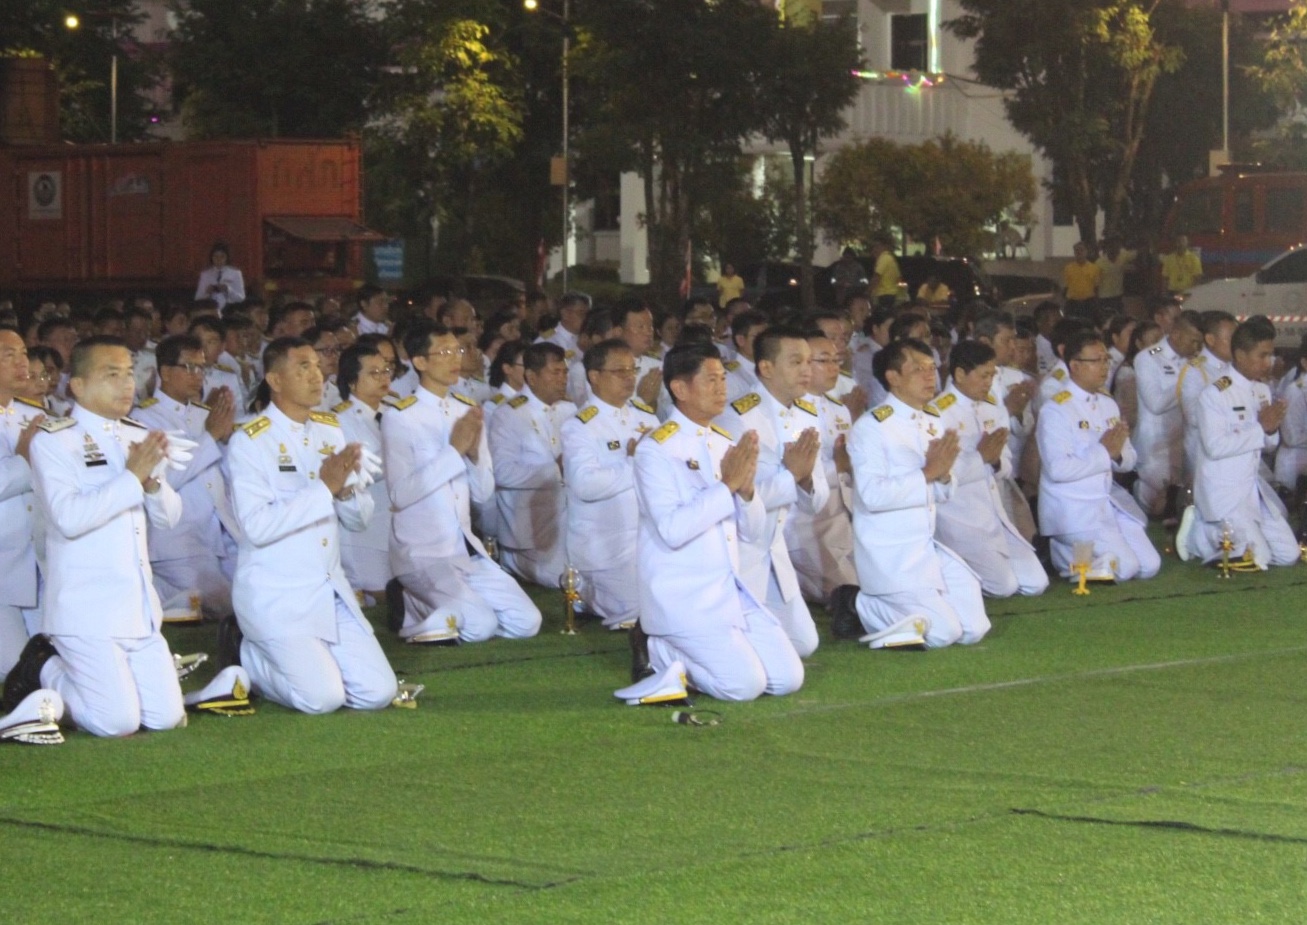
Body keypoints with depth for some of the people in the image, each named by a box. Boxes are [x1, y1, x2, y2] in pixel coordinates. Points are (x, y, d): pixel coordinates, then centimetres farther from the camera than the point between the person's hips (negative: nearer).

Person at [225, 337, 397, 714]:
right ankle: (252, 658, 10)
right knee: (322, 698, -18)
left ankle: (307, 657, 21)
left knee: (379, 693, -4)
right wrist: (323, 488, -23)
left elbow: (359, 519, 9)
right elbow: (257, 526, -22)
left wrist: (345, 489, -13)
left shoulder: (330, 431, 8)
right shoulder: (249, 442, -11)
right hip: (276, 595, -6)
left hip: (332, 590, 6)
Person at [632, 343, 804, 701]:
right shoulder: (656, 449, -11)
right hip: (682, 596, -7)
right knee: (745, 684, -18)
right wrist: (727, 485, -21)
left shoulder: (727, 444, 11)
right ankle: (661, 653, 6)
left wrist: (746, 489, -11)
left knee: (788, 678, -2)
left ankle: (681, 655, 16)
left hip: (731, 589, 7)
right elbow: (672, 530, -23)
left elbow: (753, 529, 10)